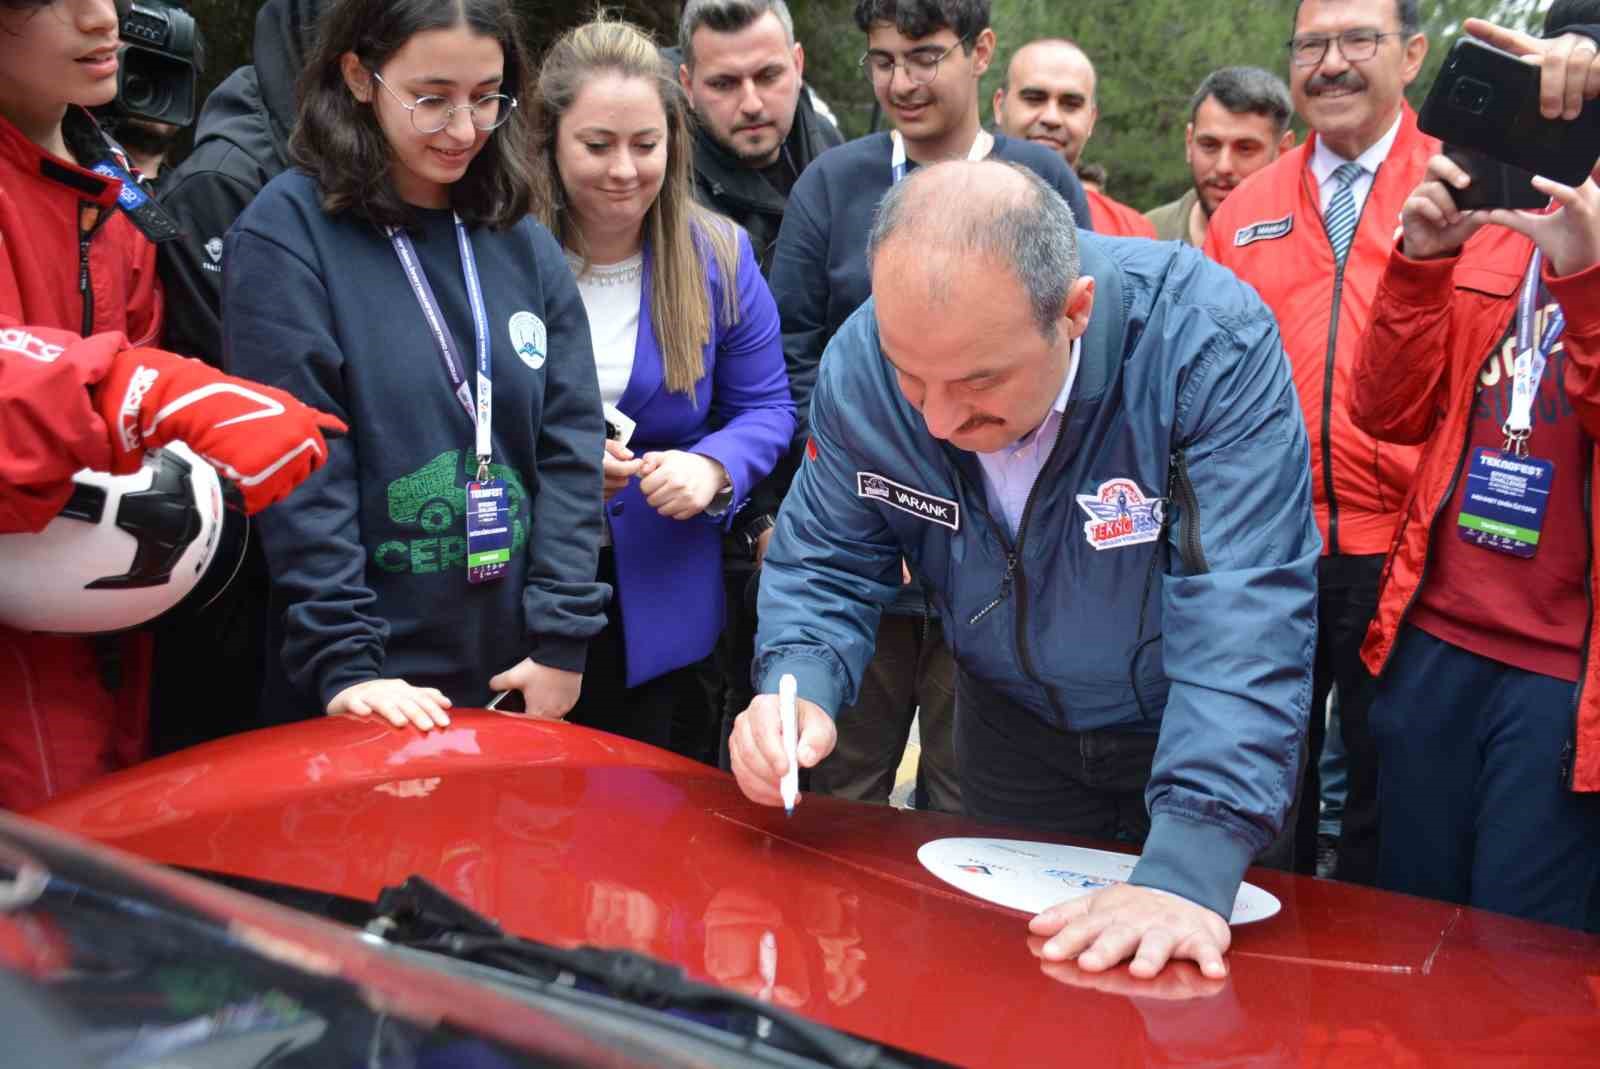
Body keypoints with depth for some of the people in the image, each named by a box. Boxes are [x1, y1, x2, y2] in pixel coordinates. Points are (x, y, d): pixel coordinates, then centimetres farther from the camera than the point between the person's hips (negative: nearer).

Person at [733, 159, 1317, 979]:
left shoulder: (1211, 343, -34)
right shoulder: (860, 363, -20)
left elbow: (1244, 615, -39)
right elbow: (827, 566, -8)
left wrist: (1189, 872, -47)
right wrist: (798, 690, -30)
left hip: (1203, 735, -3)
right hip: (1015, 729, 3)